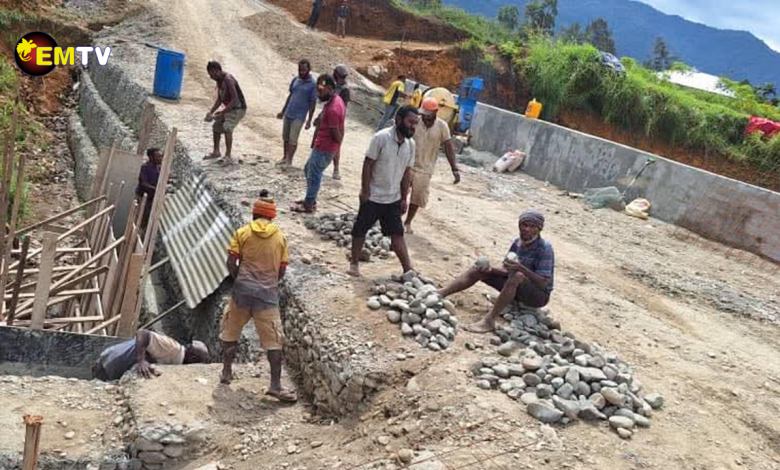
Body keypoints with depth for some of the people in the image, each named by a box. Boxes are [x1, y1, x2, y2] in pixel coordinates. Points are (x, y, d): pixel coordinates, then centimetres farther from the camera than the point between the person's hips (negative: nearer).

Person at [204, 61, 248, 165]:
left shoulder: (228, 80, -24)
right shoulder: (219, 81, 5)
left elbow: (235, 100, -30)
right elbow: (219, 99, 14)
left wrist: (222, 112, -31)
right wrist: (211, 111, 3)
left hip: (238, 108, -10)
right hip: (229, 108, 10)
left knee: (227, 128, -25)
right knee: (216, 126, 16)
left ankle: (228, 156, -24)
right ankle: (216, 152, 31)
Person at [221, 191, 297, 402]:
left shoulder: (242, 233, 2)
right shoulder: (280, 237, 4)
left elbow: (231, 263, -2)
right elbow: (282, 270, 6)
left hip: (243, 288, 1)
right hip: (268, 292, -1)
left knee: (231, 331, 20)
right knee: (273, 339, 2)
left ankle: (226, 372, 28)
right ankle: (275, 385, -1)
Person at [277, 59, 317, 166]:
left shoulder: (313, 84, -11)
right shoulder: (295, 80, 6)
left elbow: (313, 103, -9)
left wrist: (309, 120, -11)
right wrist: (283, 111, 17)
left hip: (299, 116, -6)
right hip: (288, 114, 6)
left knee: (293, 139, -5)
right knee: (285, 137, 13)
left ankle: (289, 161, 3)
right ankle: (285, 157, 26)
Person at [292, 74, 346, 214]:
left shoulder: (333, 108, -26)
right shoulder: (335, 100, 6)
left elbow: (336, 134, -20)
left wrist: (337, 145, -2)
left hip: (324, 148, -10)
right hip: (321, 145, 10)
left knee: (313, 175, 2)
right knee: (308, 169, 22)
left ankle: (309, 205, 15)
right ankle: (310, 199, 32)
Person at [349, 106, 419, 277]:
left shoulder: (410, 144, -1)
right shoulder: (381, 137, -17)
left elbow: (407, 172, 6)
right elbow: (367, 165, -14)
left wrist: (404, 198, 6)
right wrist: (365, 191, -14)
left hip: (393, 198, 4)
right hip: (373, 196, -4)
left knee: (397, 234, 4)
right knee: (360, 230, 9)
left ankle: (408, 270, 5)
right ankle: (354, 263, 26)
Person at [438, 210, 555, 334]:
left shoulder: (545, 248, -20)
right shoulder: (517, 243, 0)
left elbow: (543, 283, -25)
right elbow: (506, 270, 3)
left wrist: (521, 268, -39)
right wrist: (490, 269, -18)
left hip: (539, 295, -7)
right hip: (519, 289, 7)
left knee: (517, 276, -39)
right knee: (478, 270, -5)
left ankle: (489, 321, -42)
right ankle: (440, 294, -16)